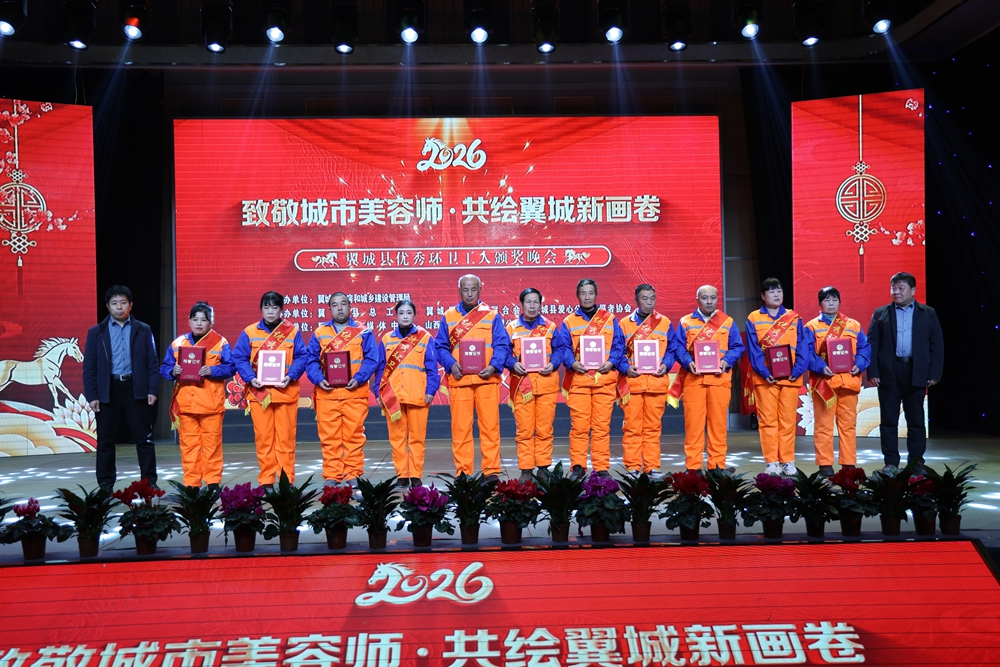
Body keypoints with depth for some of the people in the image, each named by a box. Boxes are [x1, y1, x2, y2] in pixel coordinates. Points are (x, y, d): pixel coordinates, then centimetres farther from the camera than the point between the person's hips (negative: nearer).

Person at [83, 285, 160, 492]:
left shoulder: (143, 330, 7)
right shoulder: (96, 332, 6)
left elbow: (152, 363, 5)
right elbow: (89, 367, 3)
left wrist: (153, 390, -4)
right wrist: (91, 396, -5)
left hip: (136, 389, 0)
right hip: (107, 391, 0)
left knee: (144, 438, 4)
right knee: (105, 440, 6)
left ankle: (149, 481, 12)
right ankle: (105, 485, 15)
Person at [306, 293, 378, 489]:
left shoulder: (363, 332, 6)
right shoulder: (319, 333, 11)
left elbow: (372, 359, 0)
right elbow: (311, 360, 7)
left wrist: (358, 378, -14)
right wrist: (318, 379, -11)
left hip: (355, 393, -1)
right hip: (326, 392, 1)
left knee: (353, 435, 1)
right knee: (329, 436, 2)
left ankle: (352, 475, 8)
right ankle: (331, 476, 8)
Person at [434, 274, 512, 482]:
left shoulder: (492, 315, 9)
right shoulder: (448, 316, 12)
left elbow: (502, 345, 3)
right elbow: (440, 346, 8)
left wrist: (493, 366, -13)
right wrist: (451, 365, -10)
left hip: (487, 378, -1)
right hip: (459, 379, 1)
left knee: (490, 426, -1)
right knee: (460, 427, 1)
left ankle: (491, 471, 5)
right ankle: (462, 472, 8)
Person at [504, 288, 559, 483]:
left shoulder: (550, 327, 9)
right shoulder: (512, 328, 6)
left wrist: (553, 364, -9)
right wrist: (513, 364, -14)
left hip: (546, 382, 1)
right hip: (522, 383, -1)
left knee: (545, 428, 3)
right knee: (524, 430, 0)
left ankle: (543, 467, 14)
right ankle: (525, 470, 6)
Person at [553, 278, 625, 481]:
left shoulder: (610, 319, 13)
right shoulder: (568, 322, 11)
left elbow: (619, 345, 9)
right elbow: (562, 347, 3)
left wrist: (611, 362, -8)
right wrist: (572, 363, -14)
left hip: (605, 378, 1)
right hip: (578, 378, 0)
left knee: (602, 426, 0)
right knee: (578, 425, -3)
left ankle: (602, 467, 5)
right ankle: (578, 466, 4)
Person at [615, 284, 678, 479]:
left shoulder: (665, 323, 11)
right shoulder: (624, 324, 7)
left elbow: (672, 349, 10)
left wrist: (666, 365, -7)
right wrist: (625, 367, -12)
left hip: (657, 381, 1)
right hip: (632, 381, -1)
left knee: (653, 427, 4)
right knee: (632, 427, -1)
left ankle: (652, 466, 10)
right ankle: (632, 467, 4)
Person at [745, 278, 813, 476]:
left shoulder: (794, 318, 11)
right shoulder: (754, 319, 6)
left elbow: (803, 348, 4)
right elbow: (753, 350, -2)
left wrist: (796, 371, -11)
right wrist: (764, 373, -14)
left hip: (790, 378, 2)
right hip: (765, 378, -1)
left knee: (788, 421, 4)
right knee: (768, 421, -1)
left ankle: (787, 461, 10)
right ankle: (771, 462, 4)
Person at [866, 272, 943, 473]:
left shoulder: (928, 314, 8)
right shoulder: (880, 314, 7)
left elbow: (937, 345, 5)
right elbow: (872, 344, 3)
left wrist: (934, 373, -3)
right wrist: (872, 372, -6)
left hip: (916, 373, 0)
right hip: (888, 373, 0)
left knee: (916, 419, 5)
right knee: (888, 420, 3)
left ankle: (916, 461, 14)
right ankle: (891, 462, 10)